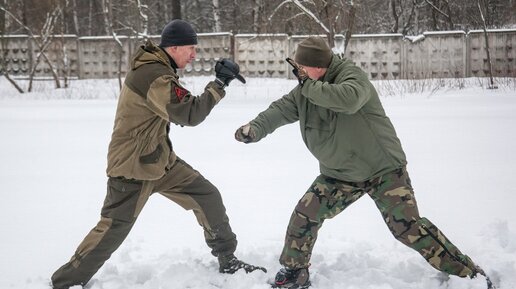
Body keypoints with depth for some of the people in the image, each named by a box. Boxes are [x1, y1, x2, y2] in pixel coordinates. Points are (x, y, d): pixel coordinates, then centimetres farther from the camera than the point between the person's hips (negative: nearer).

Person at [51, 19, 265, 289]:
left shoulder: (156, 66, 4)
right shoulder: (154, 76, -27)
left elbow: (178, 108, 17)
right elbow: (190, 114, -28)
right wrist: (220, 83, -22)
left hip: (161, 160, 10)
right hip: (133, 167, -10)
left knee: (208, 197, 8)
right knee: (113, 230, -7)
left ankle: (227, 260, 21)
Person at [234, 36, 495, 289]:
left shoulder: (351, 76, -21)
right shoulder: (304, 90, 1)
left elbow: (349, 99, -42)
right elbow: (279, 110, -3)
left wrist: (310, 87, -32)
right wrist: (255, 129, -22)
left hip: (383, 169, -6)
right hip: (338, 174, 6)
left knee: (407, 227, -14)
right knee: (304, 216, -2)